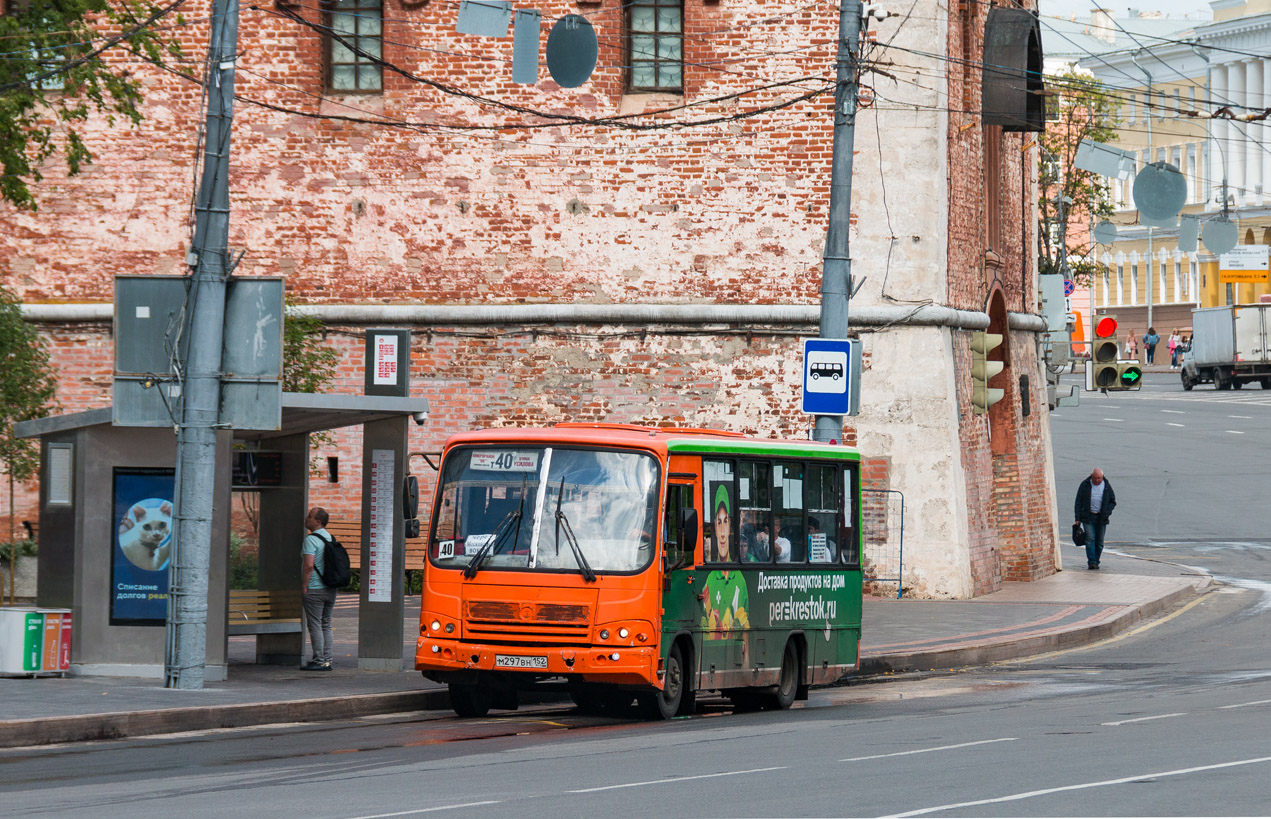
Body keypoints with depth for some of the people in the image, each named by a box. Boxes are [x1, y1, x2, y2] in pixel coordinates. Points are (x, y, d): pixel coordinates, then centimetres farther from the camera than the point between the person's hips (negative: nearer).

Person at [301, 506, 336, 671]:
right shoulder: (330, 538, 12)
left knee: (315, 625, -4)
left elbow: (309, 565, -22)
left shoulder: (311, 540, -14)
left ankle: (319, 661, -6)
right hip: (330, 589, 8)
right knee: (326, 625, 12)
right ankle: (327, 660, 12)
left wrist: (304, 586, -15)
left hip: (314, 589, -8)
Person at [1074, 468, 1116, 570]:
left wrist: (1106, 512, -7)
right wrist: (1077, 518, -3)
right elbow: (1078, 502, 3)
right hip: (1088, 517, -2)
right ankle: (1091, 562, -14)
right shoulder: (1085, 485, 1)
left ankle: (1096, 561, 13)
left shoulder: (1106, 486, 5)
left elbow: (1113, 502, 12)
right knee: (1090, 539, -13)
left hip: (1101, 518, 2)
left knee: (1099, 542, 3)